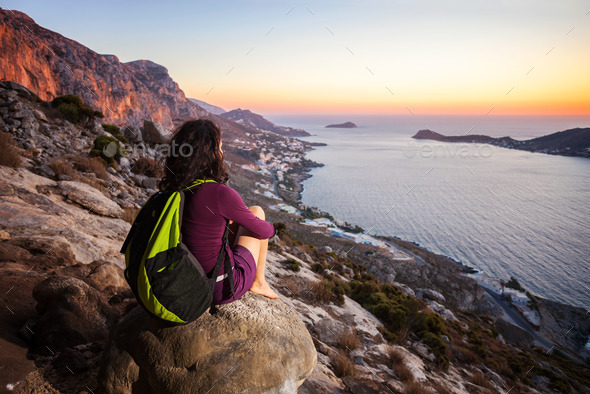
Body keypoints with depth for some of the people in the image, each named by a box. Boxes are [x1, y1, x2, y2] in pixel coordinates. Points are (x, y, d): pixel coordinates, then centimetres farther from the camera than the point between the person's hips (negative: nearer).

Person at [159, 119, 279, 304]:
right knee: (257, 212, 12)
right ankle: (258, 281, 23)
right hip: (223, 288, -6)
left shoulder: (171, 190, -6)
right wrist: (271, 228, 13)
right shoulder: (221, 193, -26)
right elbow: (262, 231, -10)